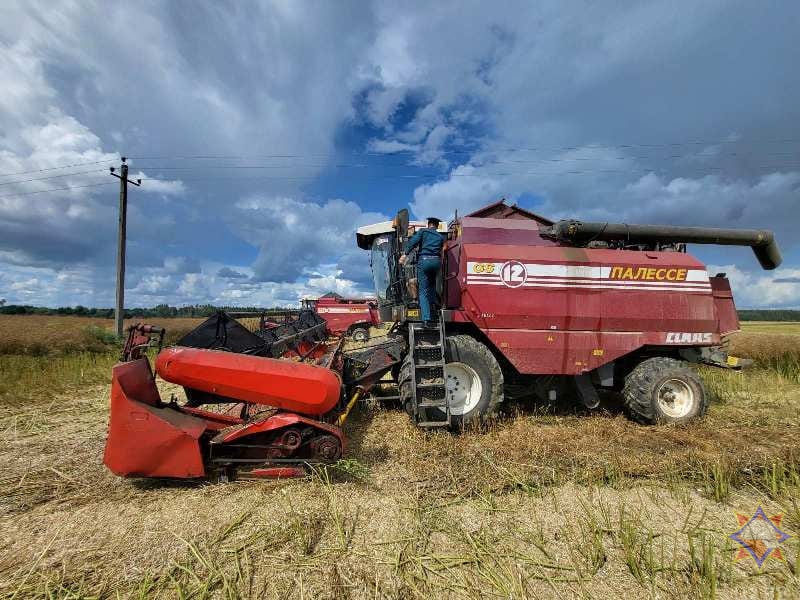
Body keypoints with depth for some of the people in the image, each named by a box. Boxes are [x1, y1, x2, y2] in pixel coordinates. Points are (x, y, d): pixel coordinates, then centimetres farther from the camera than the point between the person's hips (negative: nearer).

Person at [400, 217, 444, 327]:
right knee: (432, 283, 32)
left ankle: (427, 318, -9)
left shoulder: (423, 231, 12)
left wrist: (405, 254, -10)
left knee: (423, 290, -1)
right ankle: (432, 303, 21)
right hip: (436, 261, 3)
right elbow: (440, 251, 19)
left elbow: (413, 242, -3)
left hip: (424, 260, -3)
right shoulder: (440, 237, 24)